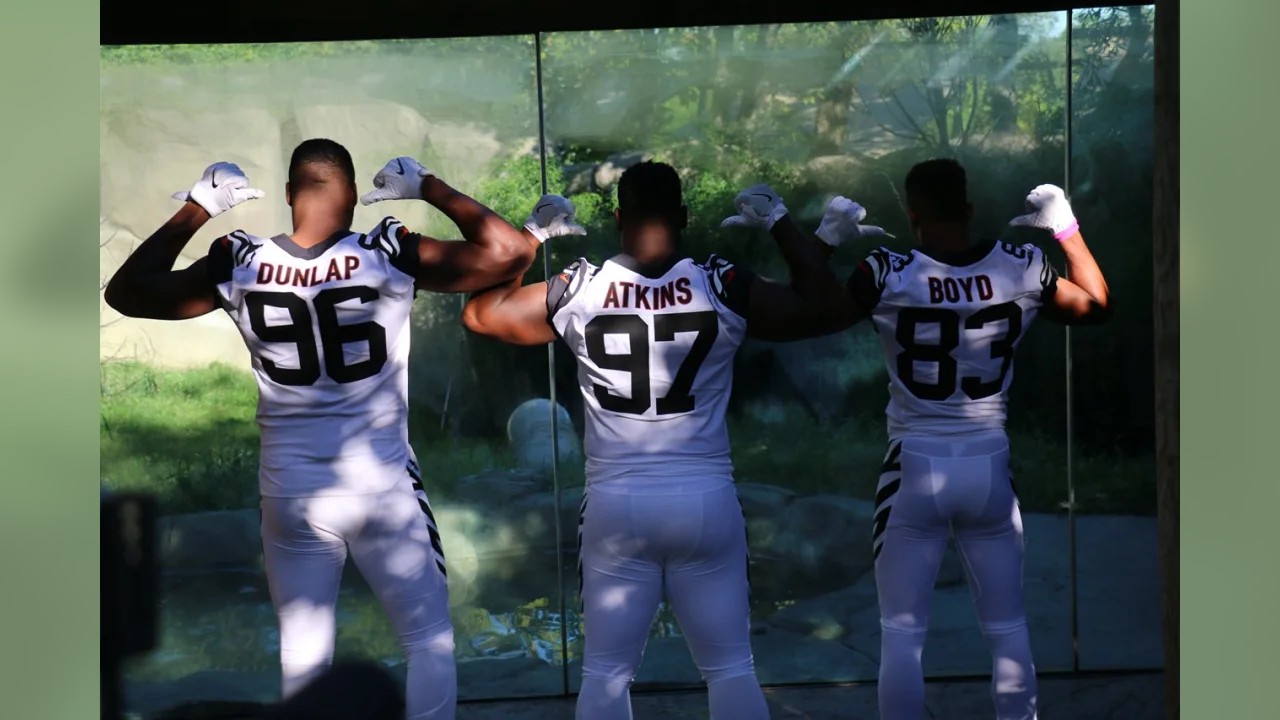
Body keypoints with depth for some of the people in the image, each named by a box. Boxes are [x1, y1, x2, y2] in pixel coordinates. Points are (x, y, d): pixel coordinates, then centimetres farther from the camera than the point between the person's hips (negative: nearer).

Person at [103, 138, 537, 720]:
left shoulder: (237, 266, -4)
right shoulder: (390, 255, -11)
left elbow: (127, 293, 10)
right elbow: (509, 252, -8)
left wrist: (198, 208, 12)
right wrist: (430, 188, 0)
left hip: (290, 492, 2)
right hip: (381, 487, -2)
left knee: (302, 655, 13)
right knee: (429, 640, 12)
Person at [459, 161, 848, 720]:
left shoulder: (574, 293, -3)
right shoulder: (725, 288, -6)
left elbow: (480, 313, 12)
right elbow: (820, 306, 7)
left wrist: (533, 234, 20)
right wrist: (779, 222, 17)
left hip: (615, 506, 0)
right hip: (706, 501, 0)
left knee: (605, 674, 9)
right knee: (731, 670, 9)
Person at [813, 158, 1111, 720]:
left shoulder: (887, 276, -12)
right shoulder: (1022, 269, -3)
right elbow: (1096, 306, 16)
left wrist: (826, 241, 6)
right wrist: (1066, 229, 22)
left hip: (916, 470, -2)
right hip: (989, 468, 2)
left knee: (902, 633, 5)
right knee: (1007, 628, 14)